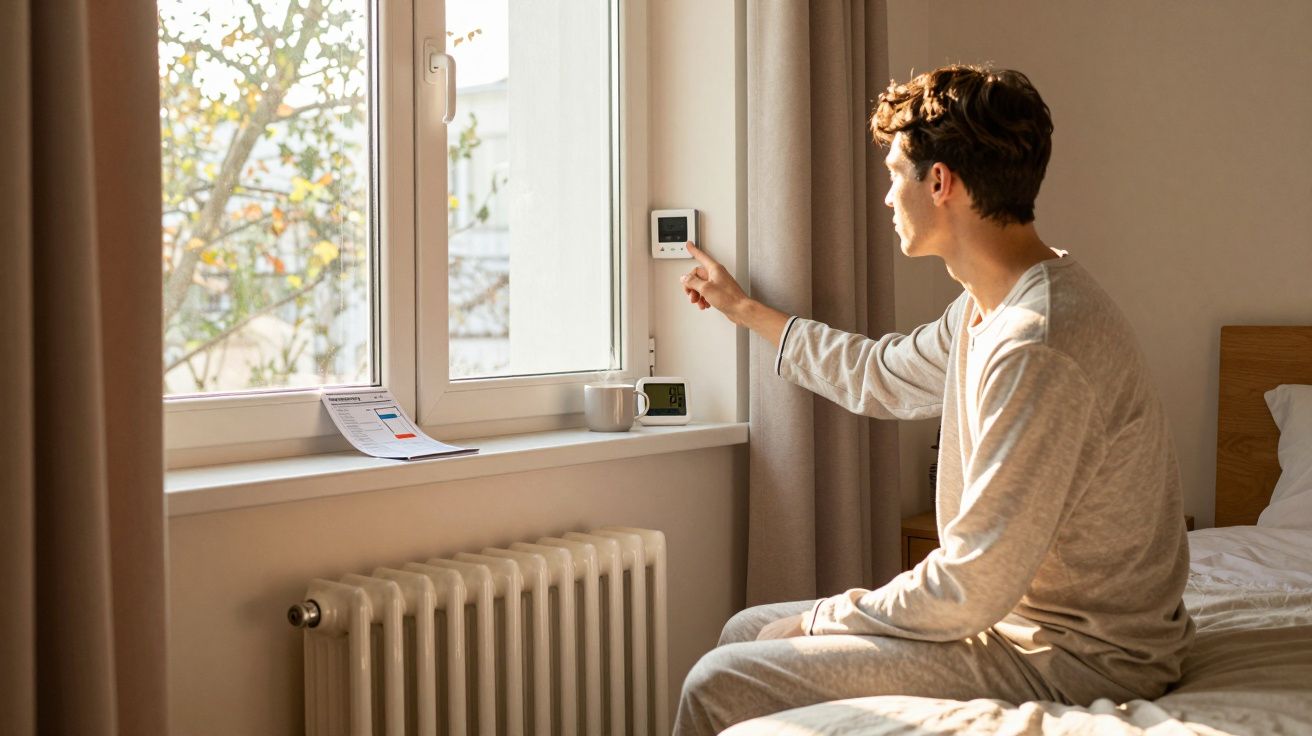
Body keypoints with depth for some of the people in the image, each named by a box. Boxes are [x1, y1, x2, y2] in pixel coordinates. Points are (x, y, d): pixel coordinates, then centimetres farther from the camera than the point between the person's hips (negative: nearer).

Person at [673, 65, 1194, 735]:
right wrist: (744, 310, 38)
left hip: (1074, 658, -10)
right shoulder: (986, 309, 6)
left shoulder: (1037, 349, -27)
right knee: (745, 630, 16)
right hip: (1020, 606, 10)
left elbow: (971, 588, -26)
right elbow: (879, 376, 28)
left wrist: (825, 619, -10)